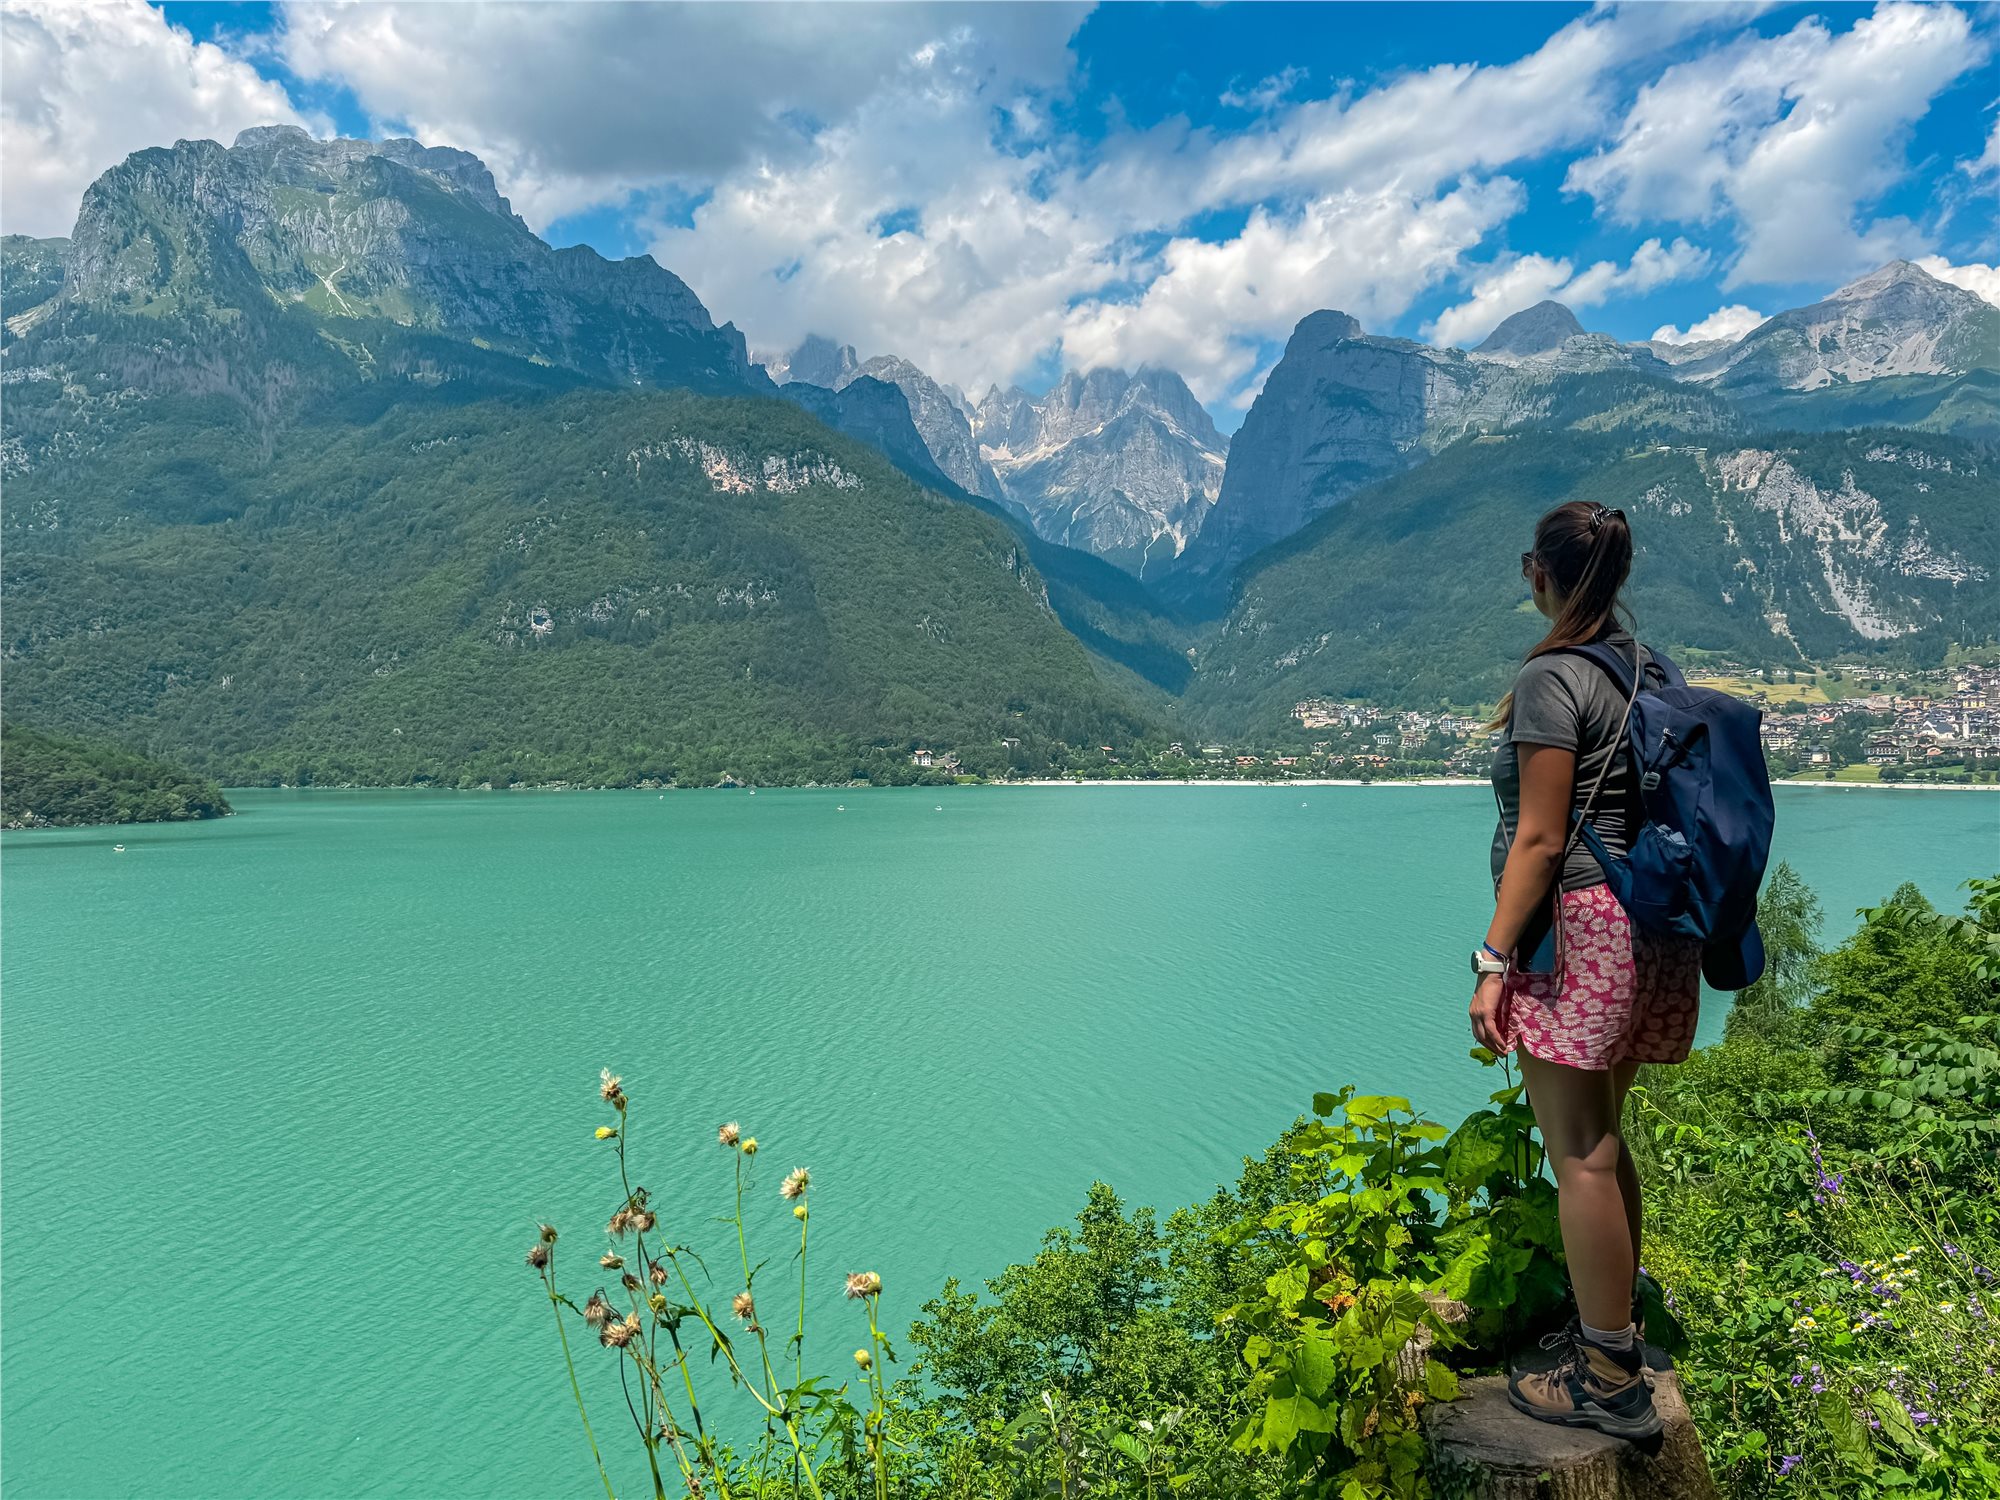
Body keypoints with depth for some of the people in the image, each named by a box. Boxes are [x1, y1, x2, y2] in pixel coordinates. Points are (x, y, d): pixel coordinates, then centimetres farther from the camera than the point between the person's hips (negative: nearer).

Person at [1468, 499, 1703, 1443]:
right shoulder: (1648, 667, 12)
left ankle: (1608, 1383, 10)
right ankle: (1610, 1328, 33)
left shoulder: (1552, 678, -14)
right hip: (1649, 924, 9)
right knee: (1600, 1138, 19)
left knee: (1579, 1155, 0)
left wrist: (1494, 959, -14)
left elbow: (1540, 841, -17)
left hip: (1579, 928, -9)